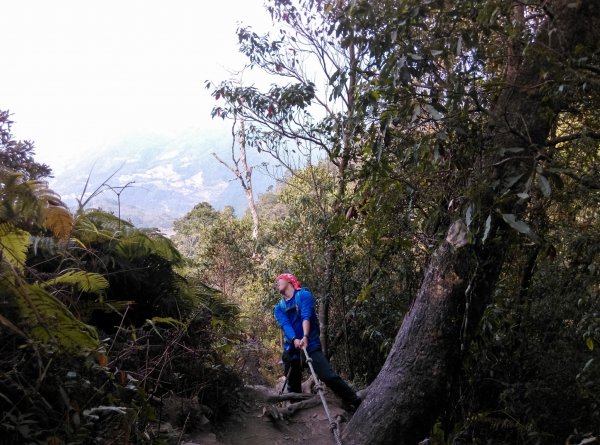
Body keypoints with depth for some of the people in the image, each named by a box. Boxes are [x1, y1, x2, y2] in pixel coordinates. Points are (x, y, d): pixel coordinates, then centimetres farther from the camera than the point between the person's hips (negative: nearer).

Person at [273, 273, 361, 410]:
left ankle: (357, 404, -10)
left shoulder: (304, 295, -1)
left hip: (311, 345, -5)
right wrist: (295, 340, -29)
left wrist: (305, 337, -35)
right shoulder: (279, 308, 10)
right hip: (291, 349, 5)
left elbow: (306, 317, -17)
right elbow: (285, 325, -9)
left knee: (329, 377, -17)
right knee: (293, 386, 8)